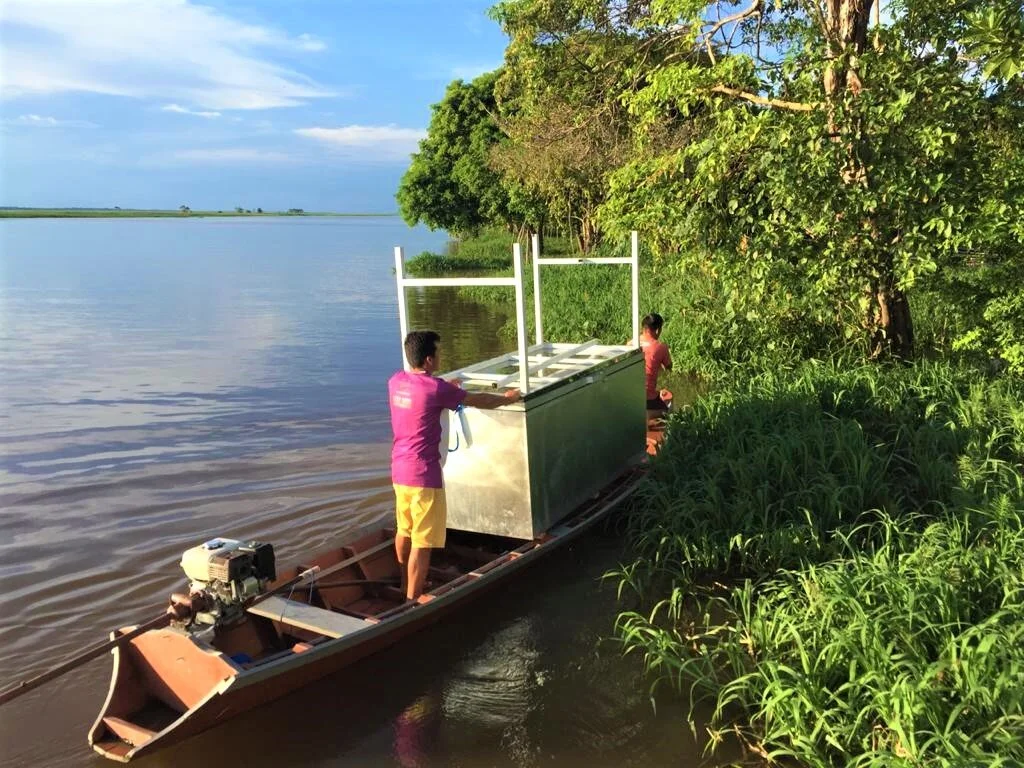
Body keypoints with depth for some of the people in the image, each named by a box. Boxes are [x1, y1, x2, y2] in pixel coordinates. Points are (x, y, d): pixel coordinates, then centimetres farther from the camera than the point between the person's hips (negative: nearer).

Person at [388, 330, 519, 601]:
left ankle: (406, 586, 42)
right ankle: (412, 601, 5)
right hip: (424, 474, -8)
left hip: (400, 469, 8)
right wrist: (507, 398, 12)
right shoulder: (435, 388, -17)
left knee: (404, 530, 24)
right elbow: (477, 400, -5)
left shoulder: (396, 381, 3)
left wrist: (448, 389, 36)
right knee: (422, 541, 0)